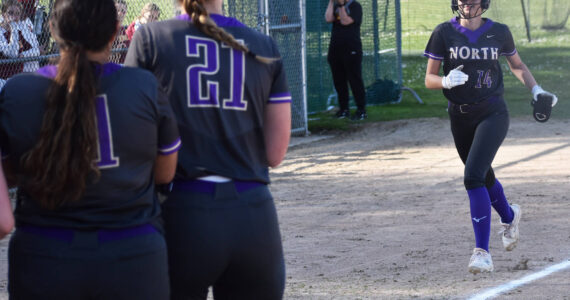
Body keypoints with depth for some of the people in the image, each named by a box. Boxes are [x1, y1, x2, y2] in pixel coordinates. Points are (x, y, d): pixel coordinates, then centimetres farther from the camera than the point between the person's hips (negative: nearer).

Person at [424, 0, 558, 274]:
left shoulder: (499, 32, -1)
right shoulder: (444, 33, -3)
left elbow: (517, 65, 16)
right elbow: (429, 79, -3)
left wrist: (536, 90, 0)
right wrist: (447, 81, -25)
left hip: (493, 115, -3)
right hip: (460, 116, 3)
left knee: (474, 176, -20)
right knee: (484, 178, 17)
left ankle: (482, 251, -17)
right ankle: (509, 216, 50)